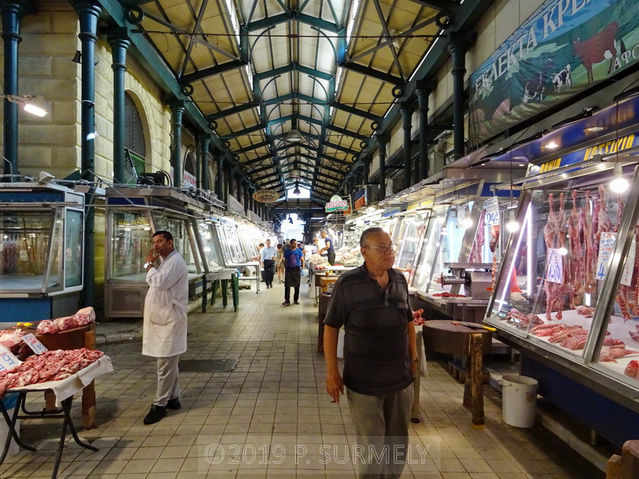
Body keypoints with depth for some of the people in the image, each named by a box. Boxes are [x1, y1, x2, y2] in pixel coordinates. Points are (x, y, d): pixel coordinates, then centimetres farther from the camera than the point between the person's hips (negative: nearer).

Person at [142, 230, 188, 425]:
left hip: (170, 319, -10)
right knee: (169, 363, 17)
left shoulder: (175, 262, -14)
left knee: (166, 364, -4)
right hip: (161, 318, 10)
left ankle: (160, 405, 3)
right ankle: (173, 398, 27)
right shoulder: (163, 261, 17)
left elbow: (160, 282, -26)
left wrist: (149, 265, -14)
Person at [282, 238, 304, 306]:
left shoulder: (299, 251, 5)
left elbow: (302, 260, 9)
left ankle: (296, 299, 19)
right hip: (289, 269, -1)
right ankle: (287, 300, -2)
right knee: (287, 285, -5)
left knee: (297, 285, 7)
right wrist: (285, 267, -1)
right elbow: (285, 261, 10)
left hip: (297, 269, 1)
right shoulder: (287, 251, 4)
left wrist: (302, 267, -2)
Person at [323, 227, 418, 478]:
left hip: (401, 378, 5)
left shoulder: (400, 280, 1)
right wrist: (332, 372, -11)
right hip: (364, 382, -5)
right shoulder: (347, 284, -14)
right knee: (371, 447, 10)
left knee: (398, 443, 20)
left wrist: (414, 357, 11)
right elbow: (331, 327, -10)